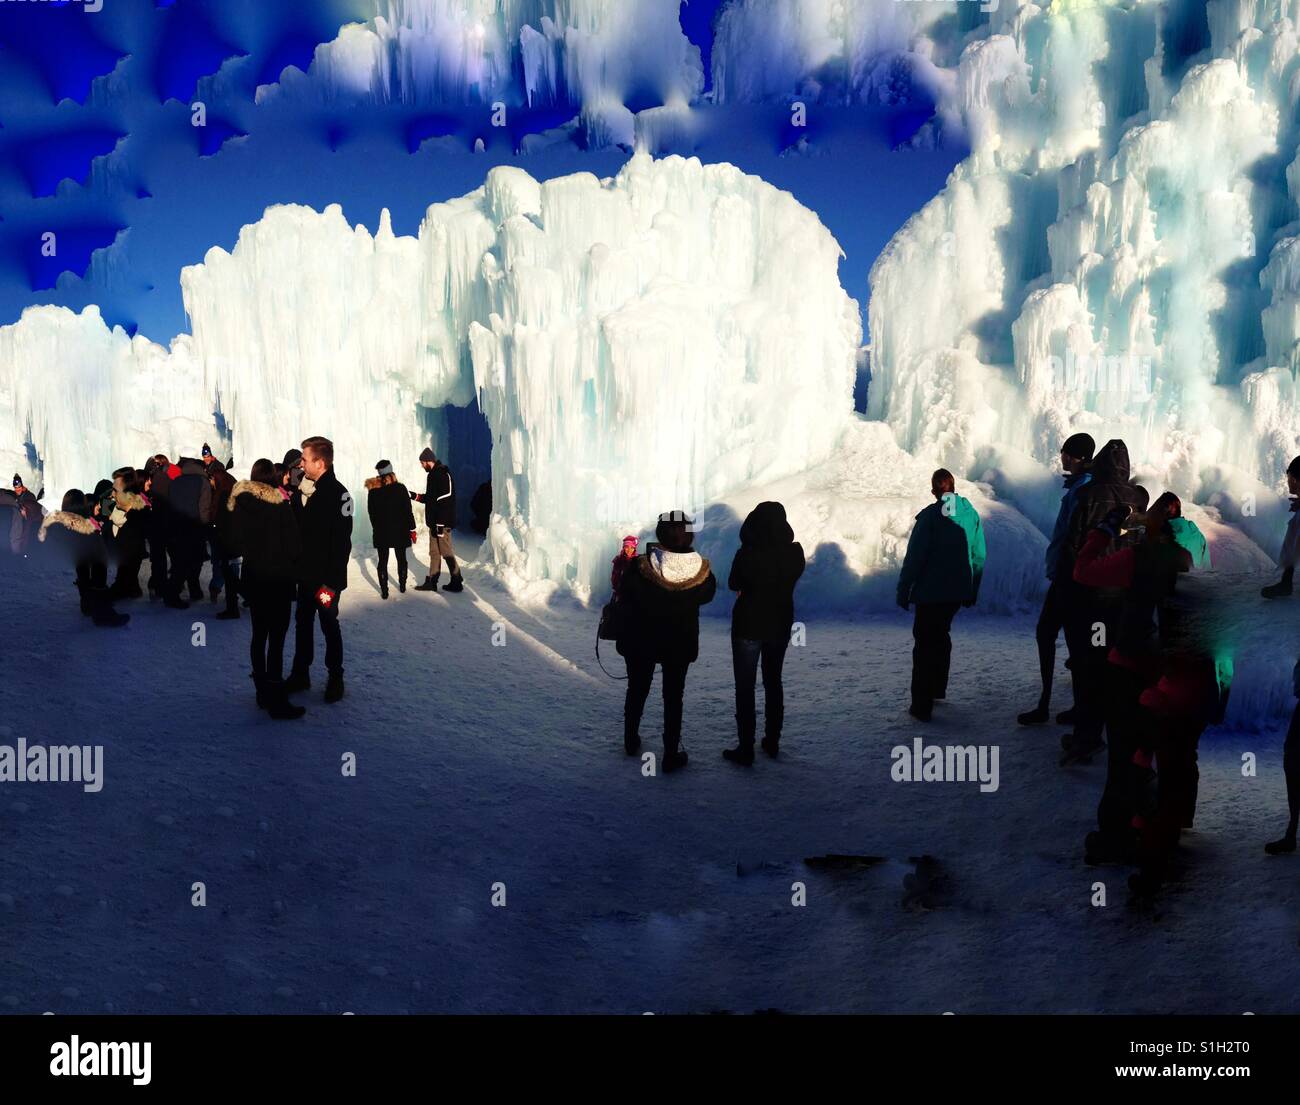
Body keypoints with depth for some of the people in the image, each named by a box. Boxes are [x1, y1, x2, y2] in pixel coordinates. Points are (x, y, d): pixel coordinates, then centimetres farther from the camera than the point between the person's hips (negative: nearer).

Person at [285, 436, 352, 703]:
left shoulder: (337, 494, -16)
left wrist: (331, 581, -20)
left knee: (328, 624, 5)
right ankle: (300, 674, 24)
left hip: (326, 576, -6)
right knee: (303, 623, 13)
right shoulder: (301, 490, 5)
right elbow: (291, 530, 12)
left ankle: (335, 678, 18)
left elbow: (342, 542, -17)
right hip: (305, 572, 6)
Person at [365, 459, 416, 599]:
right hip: (400, 530, 0)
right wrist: (412, 529, 0)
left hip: (381, 532, 0)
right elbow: (408, 510, -9)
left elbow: (372, 513, -1)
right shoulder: (400, 488, -11)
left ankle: (384, 591, 6)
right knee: (401, 558, 17)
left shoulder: (373, 492, -9)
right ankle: (402, 586, 27)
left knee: (383, 561, 7)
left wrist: (376, 528, 13)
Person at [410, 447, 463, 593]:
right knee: (434, 552, 12)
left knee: (446, 552, -4)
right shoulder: (433, 474, 14)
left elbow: (444, 501, -22)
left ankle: (456, 582, 3)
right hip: (434, 522, 10)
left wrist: (440, 524, -24)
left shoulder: (443, 474, -17)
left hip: (442, 523, -10)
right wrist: (414, 495, 21)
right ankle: (431, 581, 17)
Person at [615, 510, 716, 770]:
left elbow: (623, 596, -9)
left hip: (640, 642, 0)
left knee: (637, 690, 21)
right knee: (673, 697, 14)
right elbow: (707, 595, 1)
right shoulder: (701, 570, -20)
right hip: (681, 644, 0)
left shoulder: (640, 567, -24)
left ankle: (631, 741, 38)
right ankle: (672, 754, 18)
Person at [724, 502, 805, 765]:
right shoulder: (795, 552, -9)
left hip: (748, 625, -4)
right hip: (781, 625, 4)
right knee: (773, 682, 18)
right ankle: (772, 742, 23)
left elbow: (733, 584, -2)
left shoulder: (747, 554, -19)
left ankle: (746, 748, 2)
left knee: (745, 687, 3)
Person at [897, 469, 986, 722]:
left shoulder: (930, 515, -13)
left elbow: (915, 556, -14)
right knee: (941, 635, 25)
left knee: (925, 642, 0)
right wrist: (972, 591, 17)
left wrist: (903, 590, -7)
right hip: (959, 591, 5)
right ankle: (938, 688, 37)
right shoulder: (970, 513, 2)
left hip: (930, 591, -5)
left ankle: (922, 705, -3)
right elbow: (979, 555, 7)